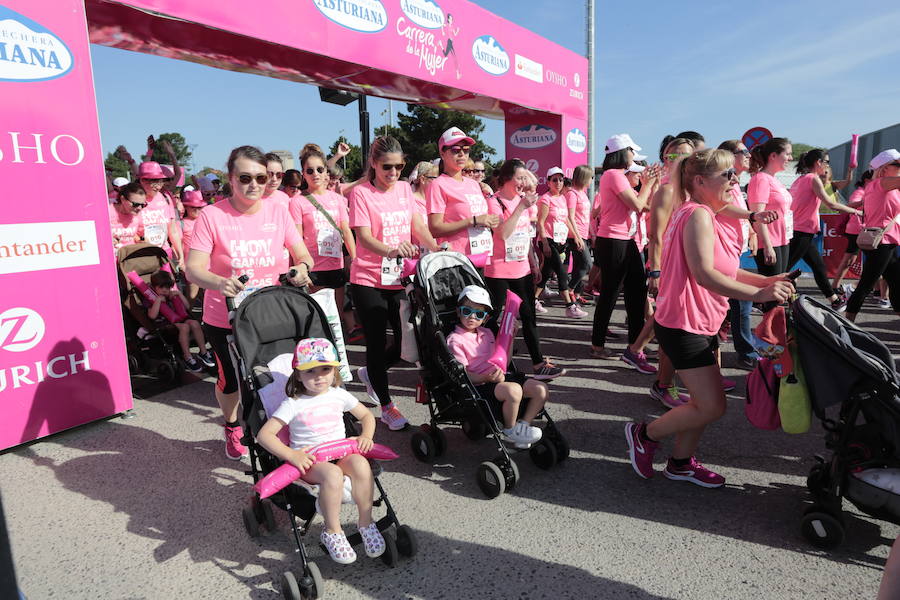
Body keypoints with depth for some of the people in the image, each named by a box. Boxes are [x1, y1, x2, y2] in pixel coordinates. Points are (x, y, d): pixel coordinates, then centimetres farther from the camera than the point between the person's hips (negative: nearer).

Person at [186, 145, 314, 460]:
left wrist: (302, 267, -21)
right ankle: (232, 428, 45)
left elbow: (302, 255, 4)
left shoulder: (278, 212, -2)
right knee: (231, 381, 14)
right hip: (225, 320, -1)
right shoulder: (212, 216, -11)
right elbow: (193, 268, -16)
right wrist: (220, 283, -37)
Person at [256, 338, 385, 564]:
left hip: (341, 453, 4)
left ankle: (366, 523, -14)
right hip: (309, 460, -3)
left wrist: (366, 436, -2)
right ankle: (332, 532, -16)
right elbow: (264, 434, -9)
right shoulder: (293, 404, -4)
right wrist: (292, 455, -22)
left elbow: (366, 415, 19)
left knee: (361, 464, -30)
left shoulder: (339, 395, 7)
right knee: (332, 474, -36)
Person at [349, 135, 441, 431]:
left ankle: (371, 373, 35)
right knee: (377, 343, 4)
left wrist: (438, 251, -13)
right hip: (368, 280, -5)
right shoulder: (361, 192, -8)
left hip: (400, 278, 5)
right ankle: (386, 406, 20)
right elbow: (364, 237, -19)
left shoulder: (404, 188, 9)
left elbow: (418, 225, 5)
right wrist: (390, 251, -39)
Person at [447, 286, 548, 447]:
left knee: (541, 389, -7)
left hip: (499, 378, 8)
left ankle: (522, 425, 4)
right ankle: (509, 431, -8)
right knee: (513, 390, -34)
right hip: (477, 385, -8)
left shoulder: (487, 333, 18)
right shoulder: (455, 340, -6)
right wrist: (487, 378, -29)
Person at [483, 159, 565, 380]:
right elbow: (503, 233, -24)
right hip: (499, 272, -7)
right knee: (492, 318, 3)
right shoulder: (494, 202, -11)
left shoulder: (523, 199, 10)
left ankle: (539, 364, 13)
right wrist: (521, 207, -23)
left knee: (529, 316, 8)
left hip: (522, 269, 7)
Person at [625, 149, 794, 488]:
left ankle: (681, 463, 30)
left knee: (705, 402, 16)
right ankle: (644, 435, 13)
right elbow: (704, 274, -29)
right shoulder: (698, 215, -18)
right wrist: (758, 294, -29)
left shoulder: (704, 215, 16)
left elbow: (723, 270, 17)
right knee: (712, 407, -4)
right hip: (684, 326, -11)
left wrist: (767, 281, 7)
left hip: (701, 323, 11)